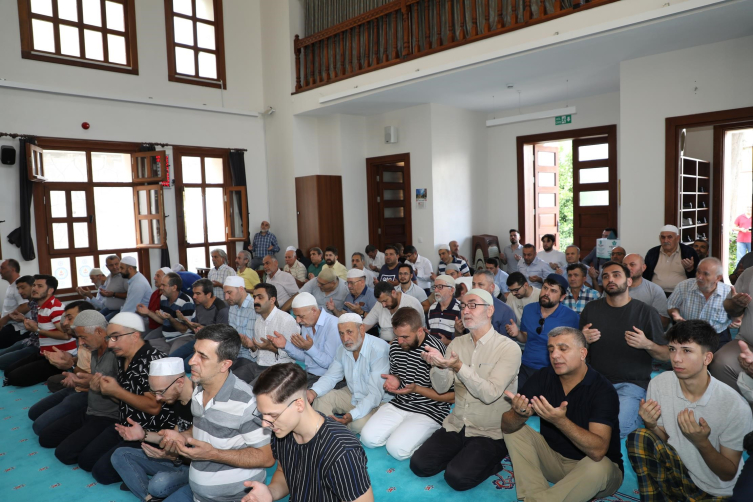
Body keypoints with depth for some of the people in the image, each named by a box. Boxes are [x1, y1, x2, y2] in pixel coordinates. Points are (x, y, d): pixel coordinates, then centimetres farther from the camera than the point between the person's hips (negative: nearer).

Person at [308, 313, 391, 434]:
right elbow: (331, 376, 3)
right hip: (352, 395, 7)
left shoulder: (379, 350, -30)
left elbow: (375, 393, -32)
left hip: (380, 401, -7)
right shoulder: (343, 349, -3)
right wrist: (313, 392, -19)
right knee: (320, 398, -7)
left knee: (359, 423, -32)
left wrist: (352, 415, -44)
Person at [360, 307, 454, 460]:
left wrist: (416, 389, -22)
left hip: (429, 411, -6)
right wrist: (394, 380, -5)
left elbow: (452, 396, -16)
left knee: (396, 449, -22)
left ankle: (428, 435, 5)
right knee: (368, 438, -9)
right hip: (399, 404, 7)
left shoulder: (437, 351, -21)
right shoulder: (395, 346, 1)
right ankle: (402, 431, 13)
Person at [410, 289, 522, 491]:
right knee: (419, 465, -8)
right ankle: (463, 455, 15)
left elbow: (490, 394, -22)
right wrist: (439, 366, -26)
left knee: (457, 477, -22)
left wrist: (459, 367, -34)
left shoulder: (509, 348, -14)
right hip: (456, 425, 5)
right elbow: (441, 388, -5)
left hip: (491, 433, -5)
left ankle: (490, 461, 7)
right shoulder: (457, 343, 2)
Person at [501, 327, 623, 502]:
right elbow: (506, 426, -15)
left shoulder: (602, 389, -20)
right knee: (515, 429, -12)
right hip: (553, 458, 4)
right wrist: (520, 415, -39)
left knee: (598, 466, -34)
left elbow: (598, 451, -32)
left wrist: (560, 421, -46)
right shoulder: (543, 377, -9)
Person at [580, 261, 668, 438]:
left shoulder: (646, 312, 1)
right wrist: (582, 339, -8)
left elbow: (666, 355, 4)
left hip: (632, 384, -3)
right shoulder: (591, 309, 8)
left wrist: (647, 344, -17)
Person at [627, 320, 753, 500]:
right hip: (676, 471, 3)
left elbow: (729, 474, -10)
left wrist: (701, 442, -28)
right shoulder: (659, 384, -11)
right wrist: (651, 426, -21)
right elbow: (663, 440, 2)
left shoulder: (735, 407, -21)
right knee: (638, 438, -23)